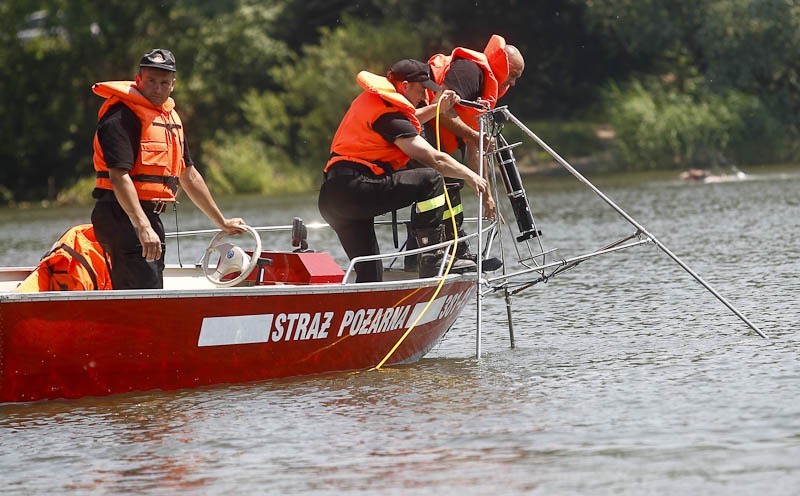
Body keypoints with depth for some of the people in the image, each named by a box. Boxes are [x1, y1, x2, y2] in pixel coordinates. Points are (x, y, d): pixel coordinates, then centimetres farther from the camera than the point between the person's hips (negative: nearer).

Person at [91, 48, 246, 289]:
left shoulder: (170, 116, 18)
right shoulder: (122, 116, -12)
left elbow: (188, 175, 27)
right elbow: (119, 177, -23)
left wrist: (222, 222, 30)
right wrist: (143, 228, -32)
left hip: (147, 216, 10)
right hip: (122, 216, -10)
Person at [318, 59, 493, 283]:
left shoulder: (371, 99, 19)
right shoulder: (389, 115, -9)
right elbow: (434, 159, -11)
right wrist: (470, 176, 1)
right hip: (353, 190, -10)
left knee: (369, 274, 11)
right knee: (430, 180, -11)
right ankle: (432, 263, -15)